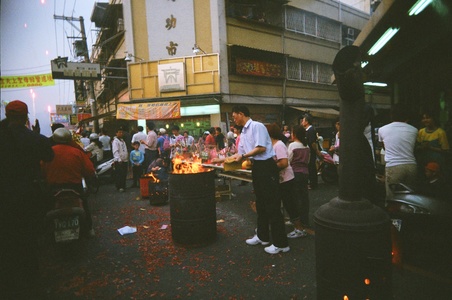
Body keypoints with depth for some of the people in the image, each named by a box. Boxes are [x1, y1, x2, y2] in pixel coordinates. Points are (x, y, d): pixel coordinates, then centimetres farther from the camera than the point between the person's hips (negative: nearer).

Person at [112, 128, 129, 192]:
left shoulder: (122, 141, 19)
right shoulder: (115, 141, -9)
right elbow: (115, 151, -18)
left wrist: (127, 158, 18)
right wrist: (119, 159, -25)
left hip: (125, 160, 8)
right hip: (119, 161, -8)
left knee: (124, 174, 11)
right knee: (119, 174, -6)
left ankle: (123, 186, 20)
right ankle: (119, 187, 0)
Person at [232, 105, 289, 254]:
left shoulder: (257, 126, -12)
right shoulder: (243, 133, 15)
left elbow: (261, 148, -20)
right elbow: (241, 153, 20)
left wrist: (243, 156, -12)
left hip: (267, 166, -9)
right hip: (257, 167, 10)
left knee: (272, 205, -4)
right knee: (260, 203, 18)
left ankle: (280, 243, 7)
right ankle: (262, 236, 33)